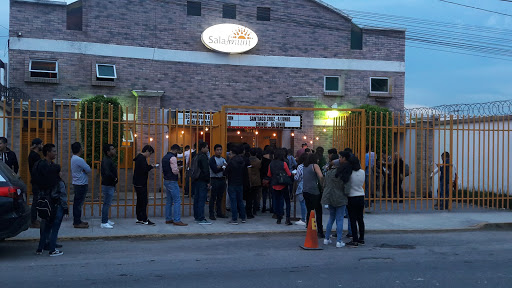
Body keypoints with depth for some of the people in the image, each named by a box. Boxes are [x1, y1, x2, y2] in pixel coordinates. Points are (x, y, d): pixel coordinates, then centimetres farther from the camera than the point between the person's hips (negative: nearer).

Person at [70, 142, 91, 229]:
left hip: (77, 183, 10)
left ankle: (77, 220, 22)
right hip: (81, 184, -10)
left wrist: (83, 171, 0)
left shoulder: (73, 158, 12)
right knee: (79, 203, -5)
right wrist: (85, 171, 2)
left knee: (76, 203, 14)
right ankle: (77, 223, -1)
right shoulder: (79, 160, -20)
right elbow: (88, 170, -17)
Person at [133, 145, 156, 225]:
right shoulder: (142, 158, -16)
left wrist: (149, 167, 7)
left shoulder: (139, 157, 16)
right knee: (143, 201, -5)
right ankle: (144, 219, 0)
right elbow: (144, 170, -24)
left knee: (140, 201, 14)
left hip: (138, 183, 10)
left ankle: (139, 219, 20)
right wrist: (151, 167, -10)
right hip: (141, 184, -10)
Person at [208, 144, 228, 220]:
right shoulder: (212, 159, -5)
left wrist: (219, 167, -13)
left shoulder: (223, 159, 14)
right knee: (213, 197, -3)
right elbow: (215, 170, -16)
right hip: (214, 180, -6)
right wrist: (223, 167, -7)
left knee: (220, 197, 11)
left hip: (222, 179, 6)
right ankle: (211, 214, 0)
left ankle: (219, 213, 19)